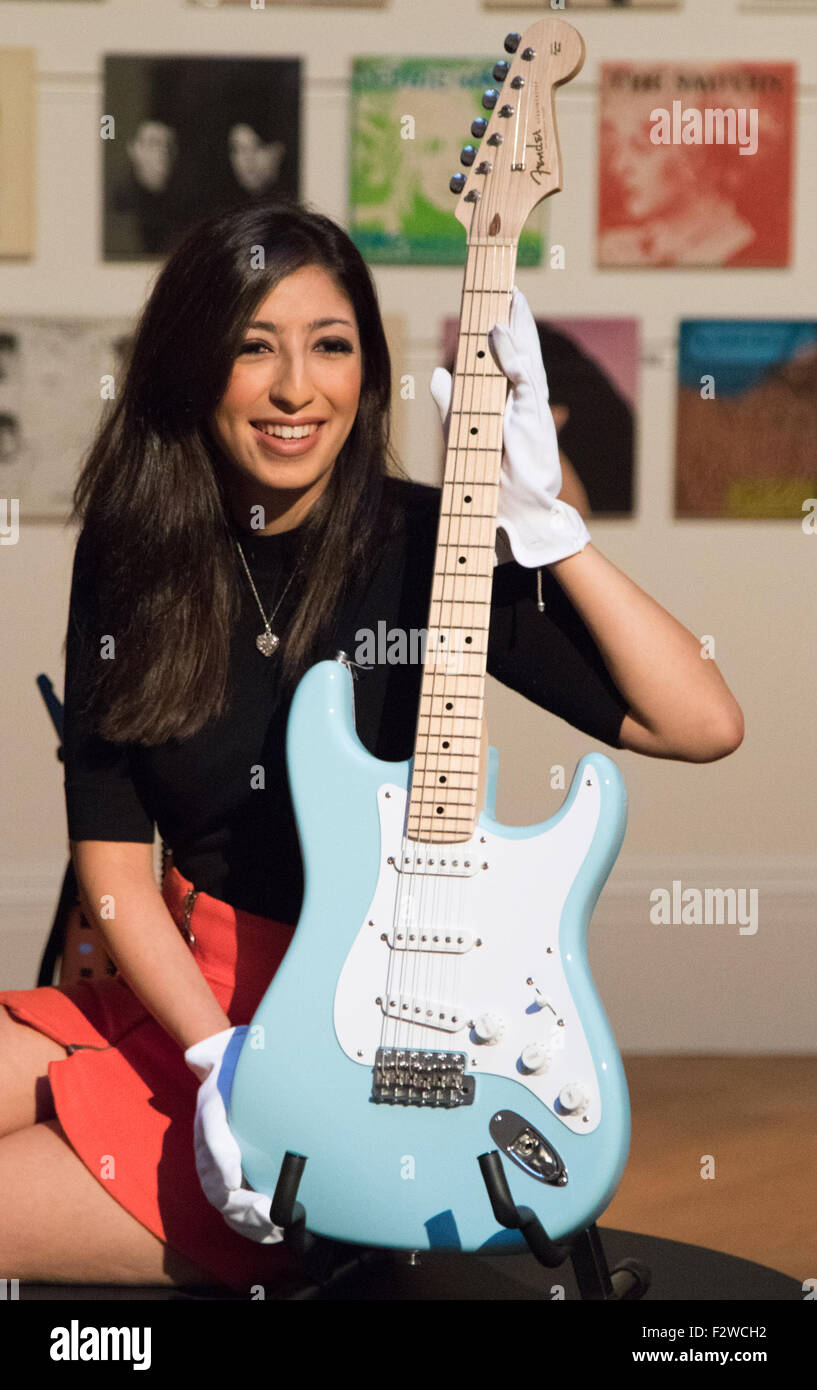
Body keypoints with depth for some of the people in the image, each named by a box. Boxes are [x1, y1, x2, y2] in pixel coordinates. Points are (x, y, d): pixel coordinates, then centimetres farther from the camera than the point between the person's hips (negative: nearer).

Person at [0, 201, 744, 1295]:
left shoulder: (425, 547, -10)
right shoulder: (133, 554, 1)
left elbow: (704, 725, -17)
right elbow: (112, 856, 0)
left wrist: (542, 519, -23)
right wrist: (218, 1054, -15)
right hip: (185, 998, 5)